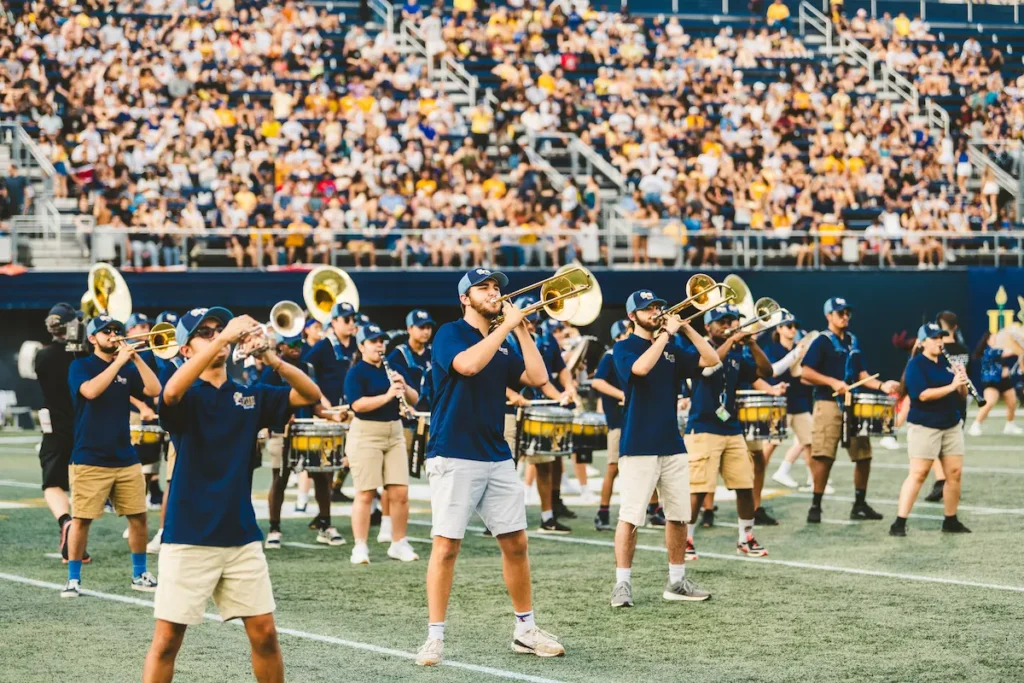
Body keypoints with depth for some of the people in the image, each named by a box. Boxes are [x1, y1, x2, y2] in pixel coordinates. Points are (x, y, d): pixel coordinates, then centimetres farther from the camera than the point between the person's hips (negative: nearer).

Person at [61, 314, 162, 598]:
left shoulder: (127, 369, 10)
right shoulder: (80, 366, -2)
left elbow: (154, 390, -4)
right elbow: (91, 390, -22)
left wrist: (135, 358, -11)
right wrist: (119, 361, -20)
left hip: (125, 458, 4)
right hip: (89, 459, -4)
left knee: (138, 516, 4)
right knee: (82, 519, -3)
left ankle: (140, 575, 17)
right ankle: (73, 579, 6)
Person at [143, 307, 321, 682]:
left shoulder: (250, 396, 9)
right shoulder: (188, 396, -3)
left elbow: (311, 395, 2)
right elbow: (171, 392, -28)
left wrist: (273, 360, -16)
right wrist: (222, 338, -31)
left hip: (242, 535, 4)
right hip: (189, 538, -4)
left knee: (264, 633, 4)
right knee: (167, 639, -2)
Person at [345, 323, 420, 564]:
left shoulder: (392, 369, 13)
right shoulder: (356, 373, -5)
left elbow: (414, 400, 11)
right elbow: (358, 404, -19)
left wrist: (403, 387, -9)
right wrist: (387, 395, -27)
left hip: (394, 433, 6)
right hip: (365, 435, -5)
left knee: (400, 493, 2)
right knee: (366, 494, -5)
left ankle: (399, 544, 13)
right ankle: (360, 547, 0)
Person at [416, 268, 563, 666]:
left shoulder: (502, 344, 14)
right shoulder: (450, 334, -4)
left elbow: (538, 378, 3)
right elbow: (467, 364, -25)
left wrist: (522, 330, 0)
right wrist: (505, 326, -18)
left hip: (497, 457, 6)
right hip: (454, 457, -6)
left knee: (516, 542, 7)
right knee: (446, 545, -7)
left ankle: (525, 630, 17)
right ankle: (435, 637, -3)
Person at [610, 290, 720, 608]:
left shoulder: (672, 350, 14)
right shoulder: (625, 348, -2)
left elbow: (711, 359, 6)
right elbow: (641, 367, -23)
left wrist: (687, 328, -2)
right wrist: (666, 332, -17)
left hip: (672, 445, 6)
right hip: (638, 447, -6)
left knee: (679, 516, 8)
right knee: (630, 516, -9)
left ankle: (677, 581, 17)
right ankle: (622, 584, -4)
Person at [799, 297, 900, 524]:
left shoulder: (852, 341, 16)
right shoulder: (822, 342, -4)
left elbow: (861, 375, 18)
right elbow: (806, 373, -11)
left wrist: (881, 386, 2)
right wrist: (833, 382, -19)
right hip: (828, 404, -6)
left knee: (864, 455, 5)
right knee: (824, 456, -12)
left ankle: (860, 505, 16)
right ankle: (816, 506, -4)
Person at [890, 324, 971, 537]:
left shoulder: (947, 362, 11)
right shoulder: (915, 365, -8)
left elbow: (962, 395, 11)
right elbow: (923, 395, -21)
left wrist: (962, 381, -10)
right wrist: (951, 386, -25)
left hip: (952, 425, 6)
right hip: (924, 426, -6)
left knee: (954, 473, 5)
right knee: (918, 473, -10)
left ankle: (951, 521, 17)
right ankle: (899, 523, -10)